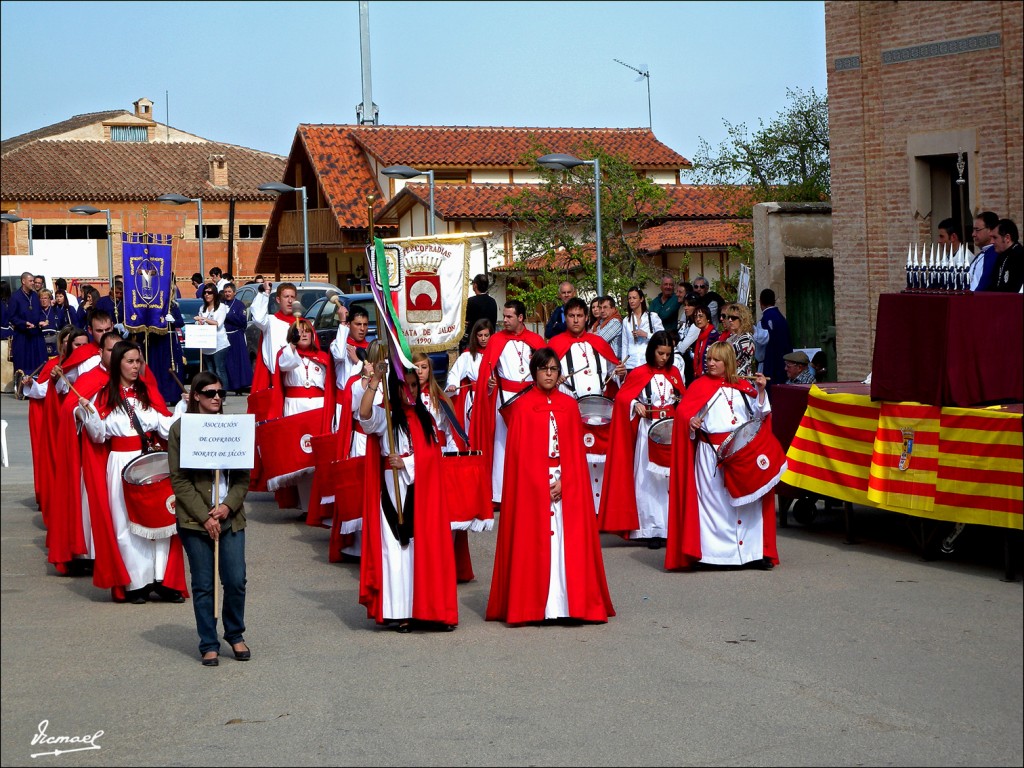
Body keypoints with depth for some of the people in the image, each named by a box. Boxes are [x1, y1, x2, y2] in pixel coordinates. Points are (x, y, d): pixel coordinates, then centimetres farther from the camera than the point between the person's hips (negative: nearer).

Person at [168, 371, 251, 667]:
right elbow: (179, 480, -5)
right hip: (195, 520, -3)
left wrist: (228, 506, -9)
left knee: (236, 581, 0)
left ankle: (236, 635, 22)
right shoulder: (180, 429, -2)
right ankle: (209, 645, 14)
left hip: (230, 517, 3)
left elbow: (244, 475, 8)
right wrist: (204, 517, -11)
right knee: (203, 585, 2)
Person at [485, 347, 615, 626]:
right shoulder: (521, 407, 1)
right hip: (531, 485, -2)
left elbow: (576, 449, 6)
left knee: (567, 539, -2)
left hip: (567, 484, 3)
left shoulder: (569, 405, 9)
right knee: (534, 541, -4)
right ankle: (533, 607, -2)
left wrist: (563, 481, -8)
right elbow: (518, 453, -2)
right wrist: (543, 485, -9)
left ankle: (568, 603, 0)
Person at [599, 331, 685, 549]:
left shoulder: (674, 373, 10)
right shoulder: (639, 374, -2)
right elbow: (622, 397, -1)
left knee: (672, 477, 3)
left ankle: (670, 526, 10)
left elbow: (683, 399, 18)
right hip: (648, 430, -3)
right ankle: (652, 529, -1)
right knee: (649, 479, -4)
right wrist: (635, 405, -19)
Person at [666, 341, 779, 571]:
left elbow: (759, 414, 13)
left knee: (747, 500, 3)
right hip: (711, 452, -2)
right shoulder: (700, 385, 6)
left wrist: (761, 391, 1)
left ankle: (754, 552, 8)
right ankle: (713, 551, 0)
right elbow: (683, 410, -1)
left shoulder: (743, 387, 13)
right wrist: (691, 421, -20)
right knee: (715, 500, -4)